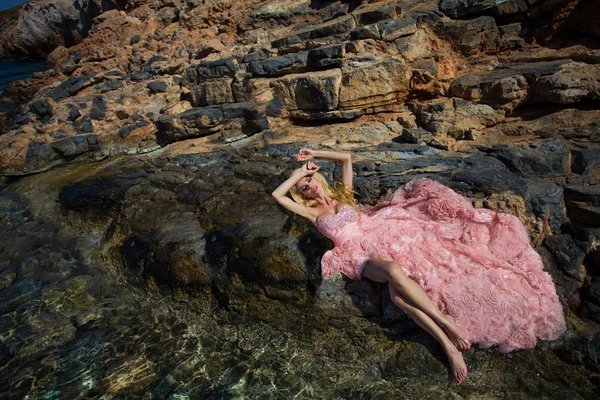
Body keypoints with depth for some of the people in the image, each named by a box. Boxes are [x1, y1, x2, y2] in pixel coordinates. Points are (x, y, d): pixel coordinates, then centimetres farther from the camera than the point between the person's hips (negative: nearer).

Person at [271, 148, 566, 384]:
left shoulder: (343, 194, 22)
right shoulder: (314, 214, 18)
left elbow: (347, 157, 25)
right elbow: (277, 195, 15)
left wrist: (315, 155, 27)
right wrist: (299, 172, 20)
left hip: (382, 237, 2)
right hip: (363, 255, -2)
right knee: (394, 271, -36)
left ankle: (449, 345, -26)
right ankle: (445, 321, -30)